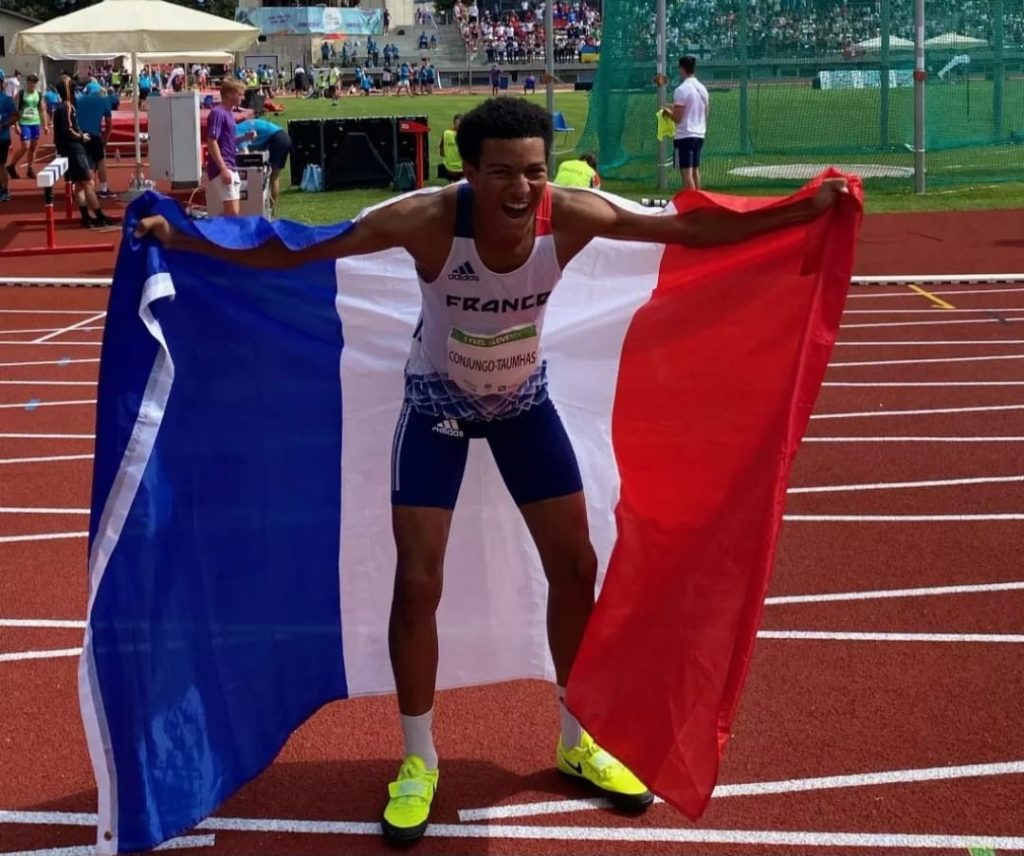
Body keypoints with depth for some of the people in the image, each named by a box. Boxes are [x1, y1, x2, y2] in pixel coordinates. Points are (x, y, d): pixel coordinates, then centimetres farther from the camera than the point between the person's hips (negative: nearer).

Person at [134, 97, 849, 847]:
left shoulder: (571, 216, -27)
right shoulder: (429, 220, -34)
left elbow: (694, 230, -16)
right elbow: (296, 250, -28)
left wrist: (809, 210, -19)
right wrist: (179, 240, -31)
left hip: (524, 401, 3)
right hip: (438, 405, -3)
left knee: (576, 566, 5)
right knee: (418, 583, -6)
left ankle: (577, 742, 26)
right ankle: (419, 760, 16)